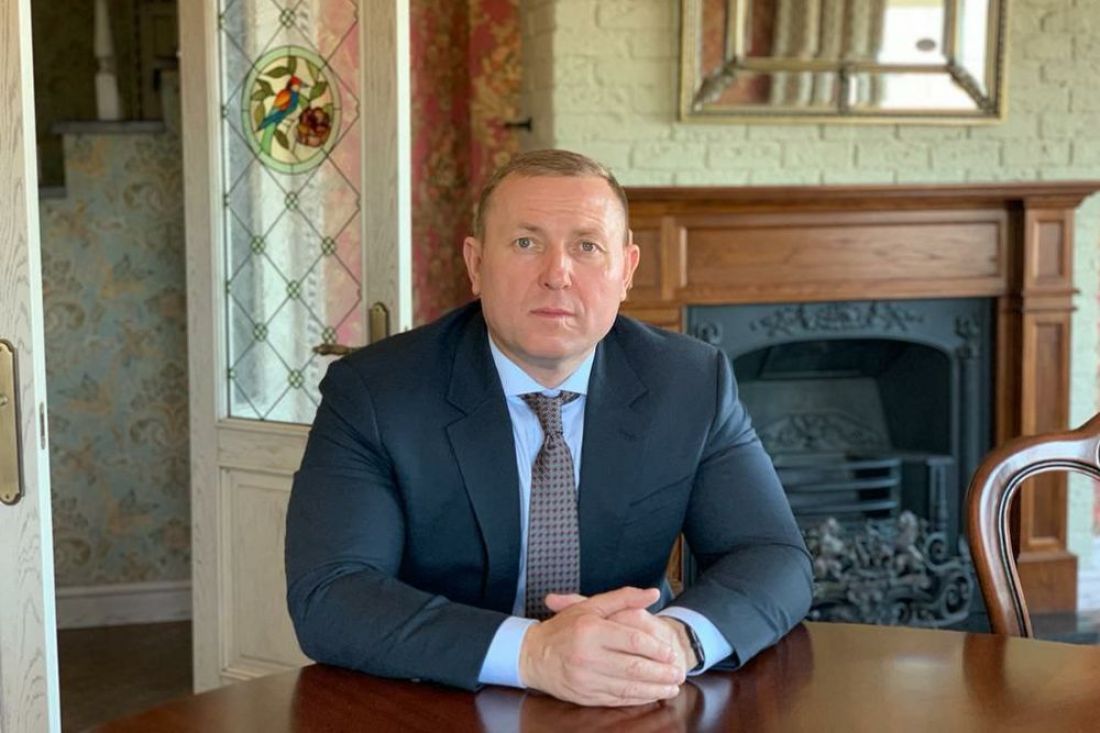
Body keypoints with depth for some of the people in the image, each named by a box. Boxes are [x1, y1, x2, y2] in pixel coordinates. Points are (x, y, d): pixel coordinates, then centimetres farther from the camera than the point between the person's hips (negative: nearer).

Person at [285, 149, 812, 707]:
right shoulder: (371, 392, -11)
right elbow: (326, 598, -20)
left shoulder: (692, 382, -3)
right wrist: (530, 652, -34)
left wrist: (677, 637, -27)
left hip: (631, 712, 3)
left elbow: (775, 560, -4)